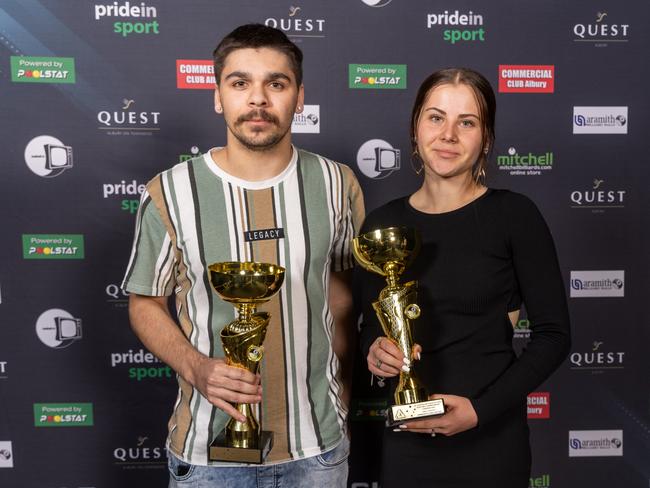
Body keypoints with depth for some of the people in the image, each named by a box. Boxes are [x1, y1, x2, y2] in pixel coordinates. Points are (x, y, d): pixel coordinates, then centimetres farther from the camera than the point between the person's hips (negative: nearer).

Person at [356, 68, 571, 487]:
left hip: (491, 439, -2)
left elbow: (554, 334, -7)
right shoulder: (382, 223, -2)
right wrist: (375, 350, -12)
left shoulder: (514, 215, -10)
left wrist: (481, 409, -14)